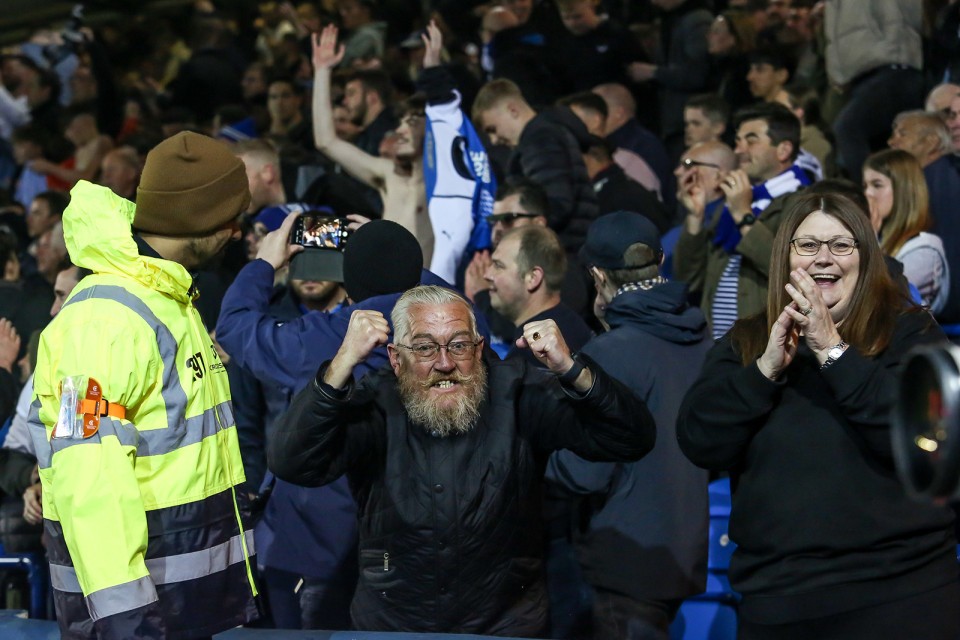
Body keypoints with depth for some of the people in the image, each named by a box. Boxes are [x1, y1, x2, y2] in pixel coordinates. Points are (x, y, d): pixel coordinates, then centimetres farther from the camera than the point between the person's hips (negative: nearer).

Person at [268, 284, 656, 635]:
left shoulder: (516, 394, -9)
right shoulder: (373, 405, -10)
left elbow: (632, 441, -15)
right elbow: (291, 464, -26)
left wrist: (571, 370, -32)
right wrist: (344, 362, -35)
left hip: (506, 623, 0)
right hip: (391, 626, 0)